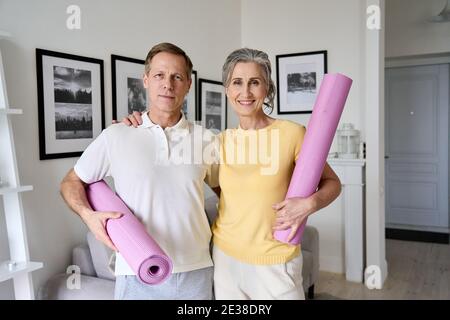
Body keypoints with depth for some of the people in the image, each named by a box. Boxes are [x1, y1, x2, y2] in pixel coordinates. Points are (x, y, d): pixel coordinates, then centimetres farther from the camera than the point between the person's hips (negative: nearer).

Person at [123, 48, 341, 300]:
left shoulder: (292, 133, -11)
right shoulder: (220, 141, 0)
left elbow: (332, 182, 0)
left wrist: (309, 204, -20)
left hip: (275, 263, -3)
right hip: (226, 257, 3)